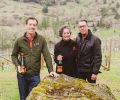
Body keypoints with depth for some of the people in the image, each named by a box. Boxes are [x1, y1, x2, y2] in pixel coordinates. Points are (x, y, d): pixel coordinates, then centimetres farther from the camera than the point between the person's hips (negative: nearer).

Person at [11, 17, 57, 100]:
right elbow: (14, 55, 7)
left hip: (35, 75, -1)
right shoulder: (19, 41, -1)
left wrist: (51, 70, -12)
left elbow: (47, 56, -5)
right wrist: (18, 65, -10)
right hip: (22, 75, 1)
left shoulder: (41, 40, -3)